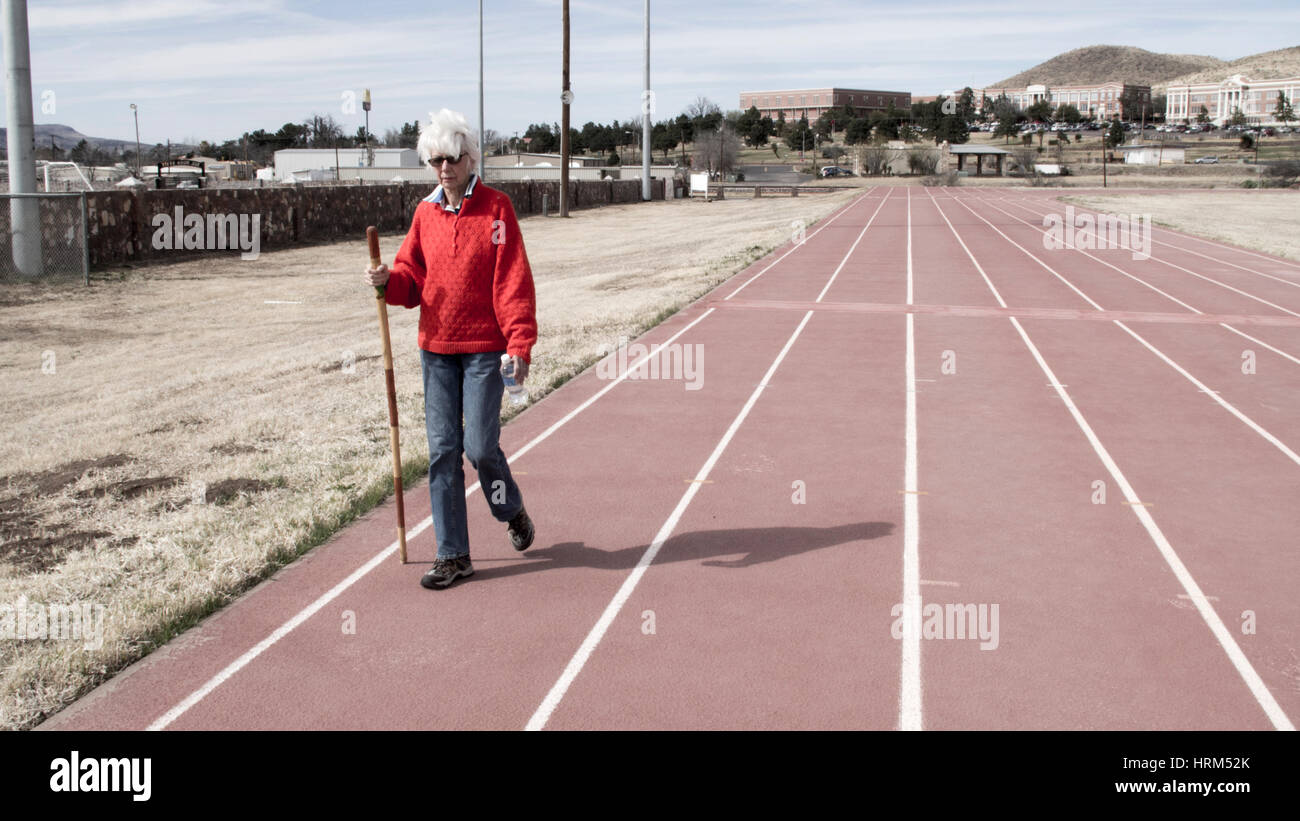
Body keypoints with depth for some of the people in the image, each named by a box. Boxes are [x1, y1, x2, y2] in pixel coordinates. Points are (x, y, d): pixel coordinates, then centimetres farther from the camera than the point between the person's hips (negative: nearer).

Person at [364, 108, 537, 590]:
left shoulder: (495, 208, -5)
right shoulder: (426, 212, 9)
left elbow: (513, 280, -9)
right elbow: (413, 279, 12)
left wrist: (519, 343, -17)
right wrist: (388, 280, -10)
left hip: (484, 349, -4)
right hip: (435, 348, 5)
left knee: (480, 447, -5)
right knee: (443, 450, 4)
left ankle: (512, 511, 27)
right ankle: (453, 554, 12)